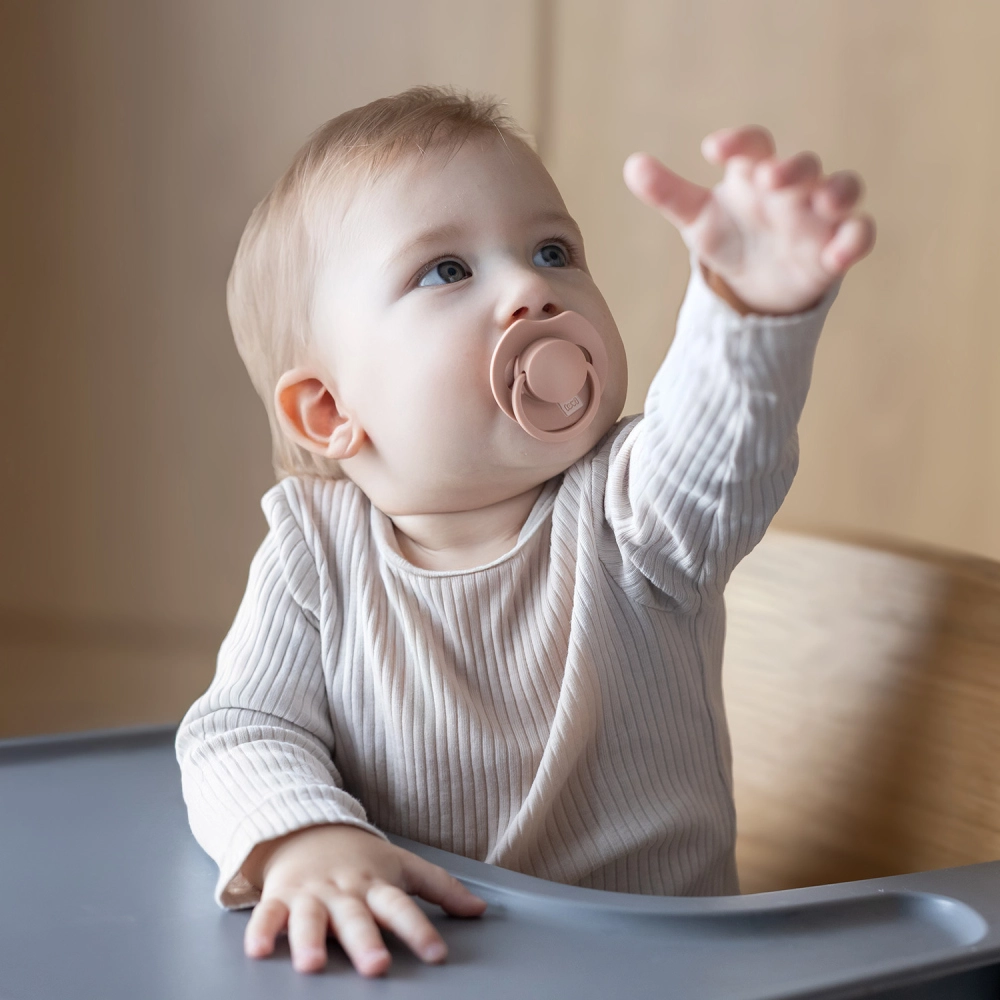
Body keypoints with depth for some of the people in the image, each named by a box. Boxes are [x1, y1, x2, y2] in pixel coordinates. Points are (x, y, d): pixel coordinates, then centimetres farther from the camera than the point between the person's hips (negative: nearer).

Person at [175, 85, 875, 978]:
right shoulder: (316, 552, -2)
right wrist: (304, 839, -24)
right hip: (410, 954, 2)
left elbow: (720, 441, -26)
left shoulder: (629, 511, -7)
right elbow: (239, 729, -3)